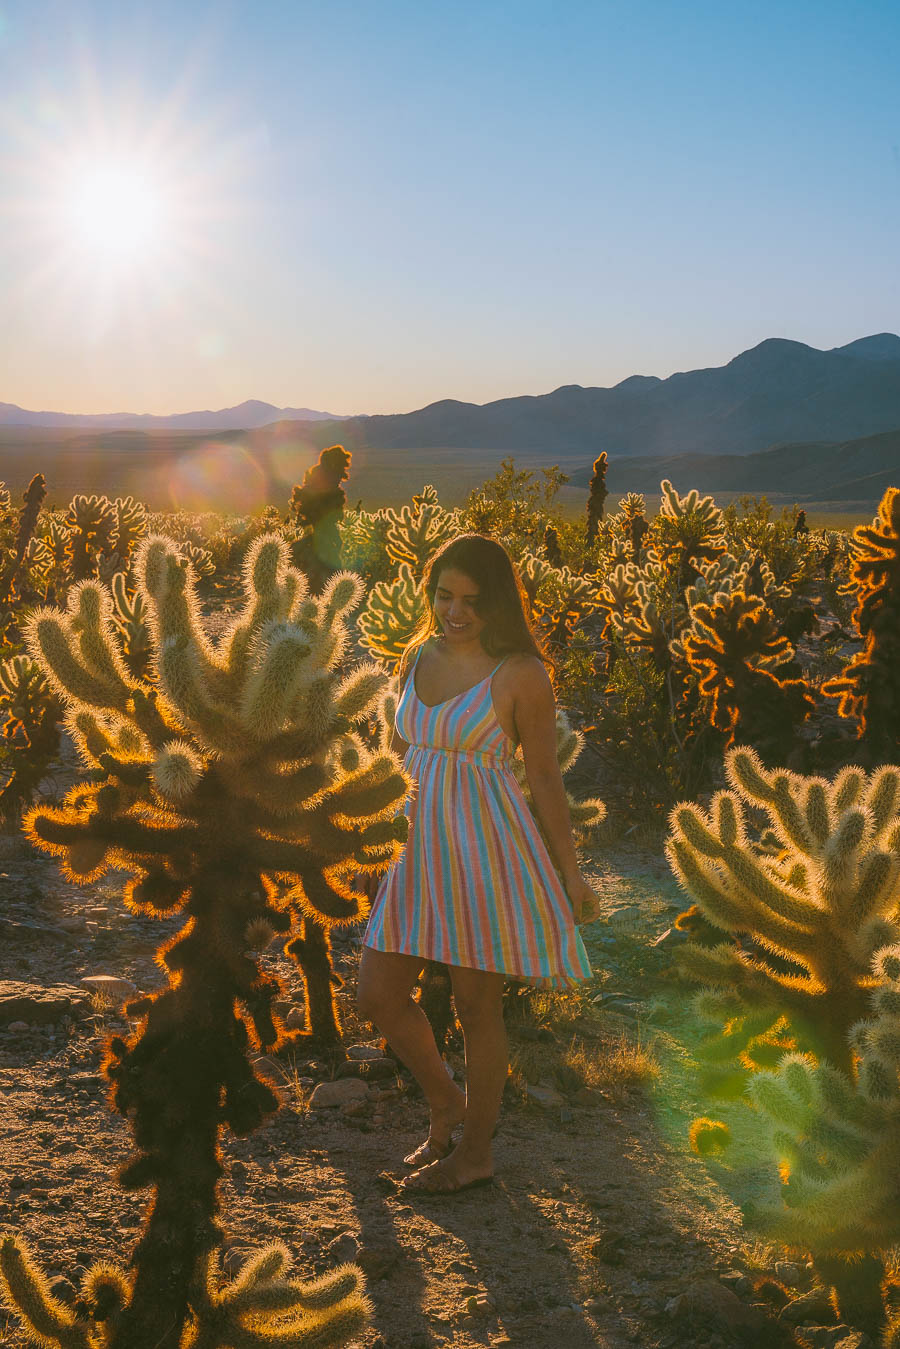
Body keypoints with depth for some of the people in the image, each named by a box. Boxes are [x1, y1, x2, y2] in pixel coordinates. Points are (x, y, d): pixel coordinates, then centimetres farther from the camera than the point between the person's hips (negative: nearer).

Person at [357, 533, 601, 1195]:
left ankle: (477, 1153, 24)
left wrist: (570, 872, -1)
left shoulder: (520, 675, -9)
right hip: (417, 843, 6)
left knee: (477, 1005, 5)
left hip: (485, 849, -6)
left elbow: (545, 777, -4)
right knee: (379, 993, 6)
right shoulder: (418, 657, 9)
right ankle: (446, 1103, 32)